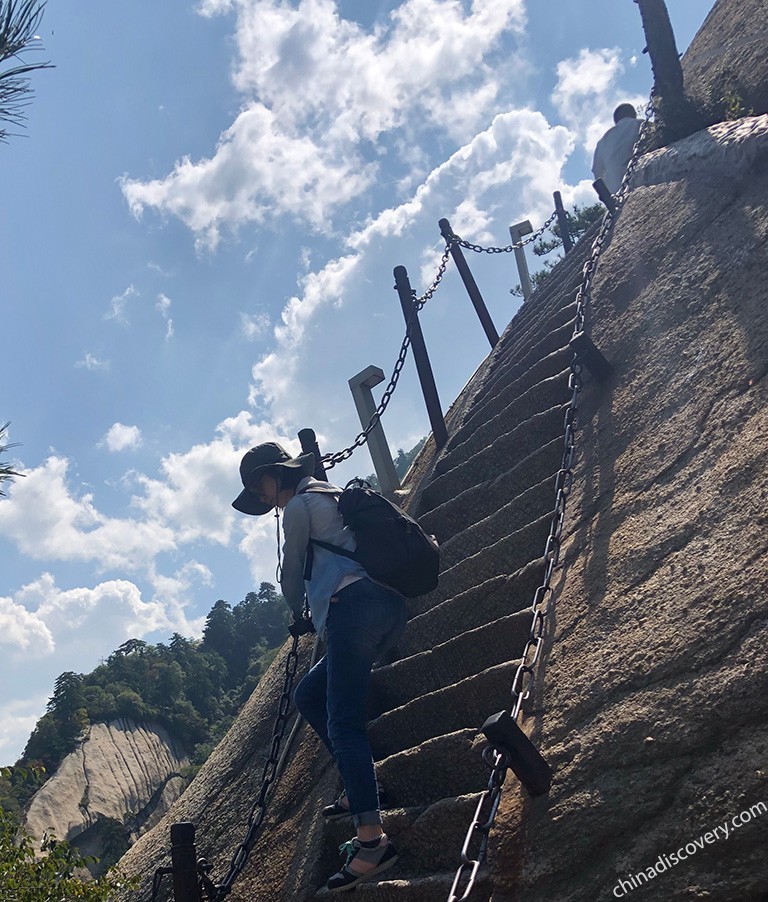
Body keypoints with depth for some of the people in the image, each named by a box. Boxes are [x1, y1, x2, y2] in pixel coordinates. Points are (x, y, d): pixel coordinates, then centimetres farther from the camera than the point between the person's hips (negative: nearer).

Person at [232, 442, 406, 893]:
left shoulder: (299, 506, 3)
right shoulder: (335, 496, 29)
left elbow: (292, 575, 9)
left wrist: (300, 617, 28)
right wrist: (314, 617, 41)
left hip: (353, 605, -9)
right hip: (390, 605, 9)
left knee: (343, 722, -14)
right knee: (309, 695, 18)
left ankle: (372, 837, -23)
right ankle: (361, 785, 10)